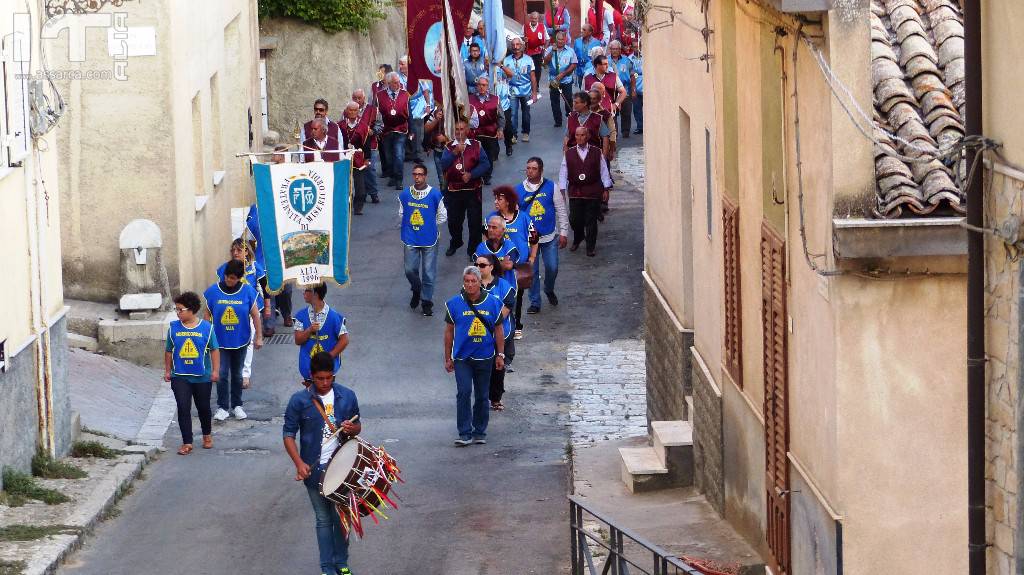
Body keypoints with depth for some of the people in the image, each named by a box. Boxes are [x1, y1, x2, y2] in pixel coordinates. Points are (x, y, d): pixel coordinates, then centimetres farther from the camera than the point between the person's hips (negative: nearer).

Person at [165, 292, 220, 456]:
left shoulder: (206, 327, -7)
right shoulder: (174, 327, -2)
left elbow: (214, 350, -1)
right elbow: (169, 351, 7)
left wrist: (215, 370, -6)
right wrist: (167, 371, 8)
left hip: (203, 376, -1)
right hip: (180, 376, 1)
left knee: (203, 407, 14)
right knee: (183, 407, -9)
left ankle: (207, 435, 38)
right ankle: (187, 442, -4)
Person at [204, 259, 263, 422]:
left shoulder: (247, 291, -6)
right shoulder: (213, 291, -7)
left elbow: (255, 315, -1)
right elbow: (208, 315, 1)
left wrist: (259, 337, 0)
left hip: (240, 341, 1)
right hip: (220, 341, -1)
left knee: (237, 374, 13)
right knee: (222, 374, -4)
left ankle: (236, 405, 26)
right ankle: (222, 407, 7)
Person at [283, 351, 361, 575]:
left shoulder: (347, 396, -2)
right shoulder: (299, 401, -9)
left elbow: (357, 426, 10)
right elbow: (288, 434, -5)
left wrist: (352, 429, -15)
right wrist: (299, 463, -16)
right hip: (314, 470, -2)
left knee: (341, 517, 9)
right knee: (323, 519, 6)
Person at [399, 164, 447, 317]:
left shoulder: (435, 194, -7)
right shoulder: (405, 194, 0)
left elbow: (442, 216, 3)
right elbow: (401, 214, 13)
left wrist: (430, 225, 3)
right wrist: (412, 224, 4)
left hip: (429, 239, -2)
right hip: (410, 239, 2)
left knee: (428, 272, 0)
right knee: (410, 270, 4)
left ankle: (427, 302, 13)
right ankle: (416, 291, 33)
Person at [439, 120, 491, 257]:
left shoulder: (476, 145, 0)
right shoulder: (449, 147, 4)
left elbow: (485, 164, -7)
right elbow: (443, 165, -11)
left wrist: (471, 174, -19)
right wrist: (455, 152, -24)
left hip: (473, 189, -2)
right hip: (454, 190, 2)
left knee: (475, 220, -2)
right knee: (453, 220, 13)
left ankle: (473, 249, 10)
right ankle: (455, 242, 38)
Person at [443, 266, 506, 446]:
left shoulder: (492, 303, 0)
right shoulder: (454, 304, -2)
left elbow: (498, 330, 8)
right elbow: (449, 331, 5)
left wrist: (500, 355, 6)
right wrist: (448, 358, 6)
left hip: (484, 357, 2)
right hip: (462, 357, -2)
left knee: (482, 396, 9)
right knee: (463, 393, -14)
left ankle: (480, 432, 21)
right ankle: (465, 434, -11)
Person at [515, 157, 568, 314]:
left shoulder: (551, 187, -4)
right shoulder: (519, 190, -2)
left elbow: (561, 211, 1)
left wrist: (563, 233, -2)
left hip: (549, 236, 0)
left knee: (552, 268, 4)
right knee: (532, 271, 4)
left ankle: (549, 290, 35)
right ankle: (535, 303, 16)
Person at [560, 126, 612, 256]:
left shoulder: (597, 153, 1)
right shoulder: (569, 154, 3)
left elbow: (604, 171, 4)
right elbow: (563, 173, 4)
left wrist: (606, 189, 1)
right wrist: (561, 190, -1)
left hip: (593, 191, -1)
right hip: (575, 191, 1)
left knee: (591, 221, 1)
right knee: (574, 219, 2)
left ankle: (591, 247, 11)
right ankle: (577, 239, 31)